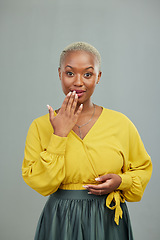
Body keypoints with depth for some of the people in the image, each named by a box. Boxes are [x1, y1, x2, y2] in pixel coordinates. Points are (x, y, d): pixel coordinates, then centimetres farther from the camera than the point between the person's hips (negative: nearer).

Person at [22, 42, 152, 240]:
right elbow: (40, 184, -11)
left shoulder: (121, 123, -4)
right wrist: (59, 134, -16)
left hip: (109, 223, 1)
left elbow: (143, 168, 8)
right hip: (60, 223, 0)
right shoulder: (40, 126, -4)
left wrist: (121, 181, -12)